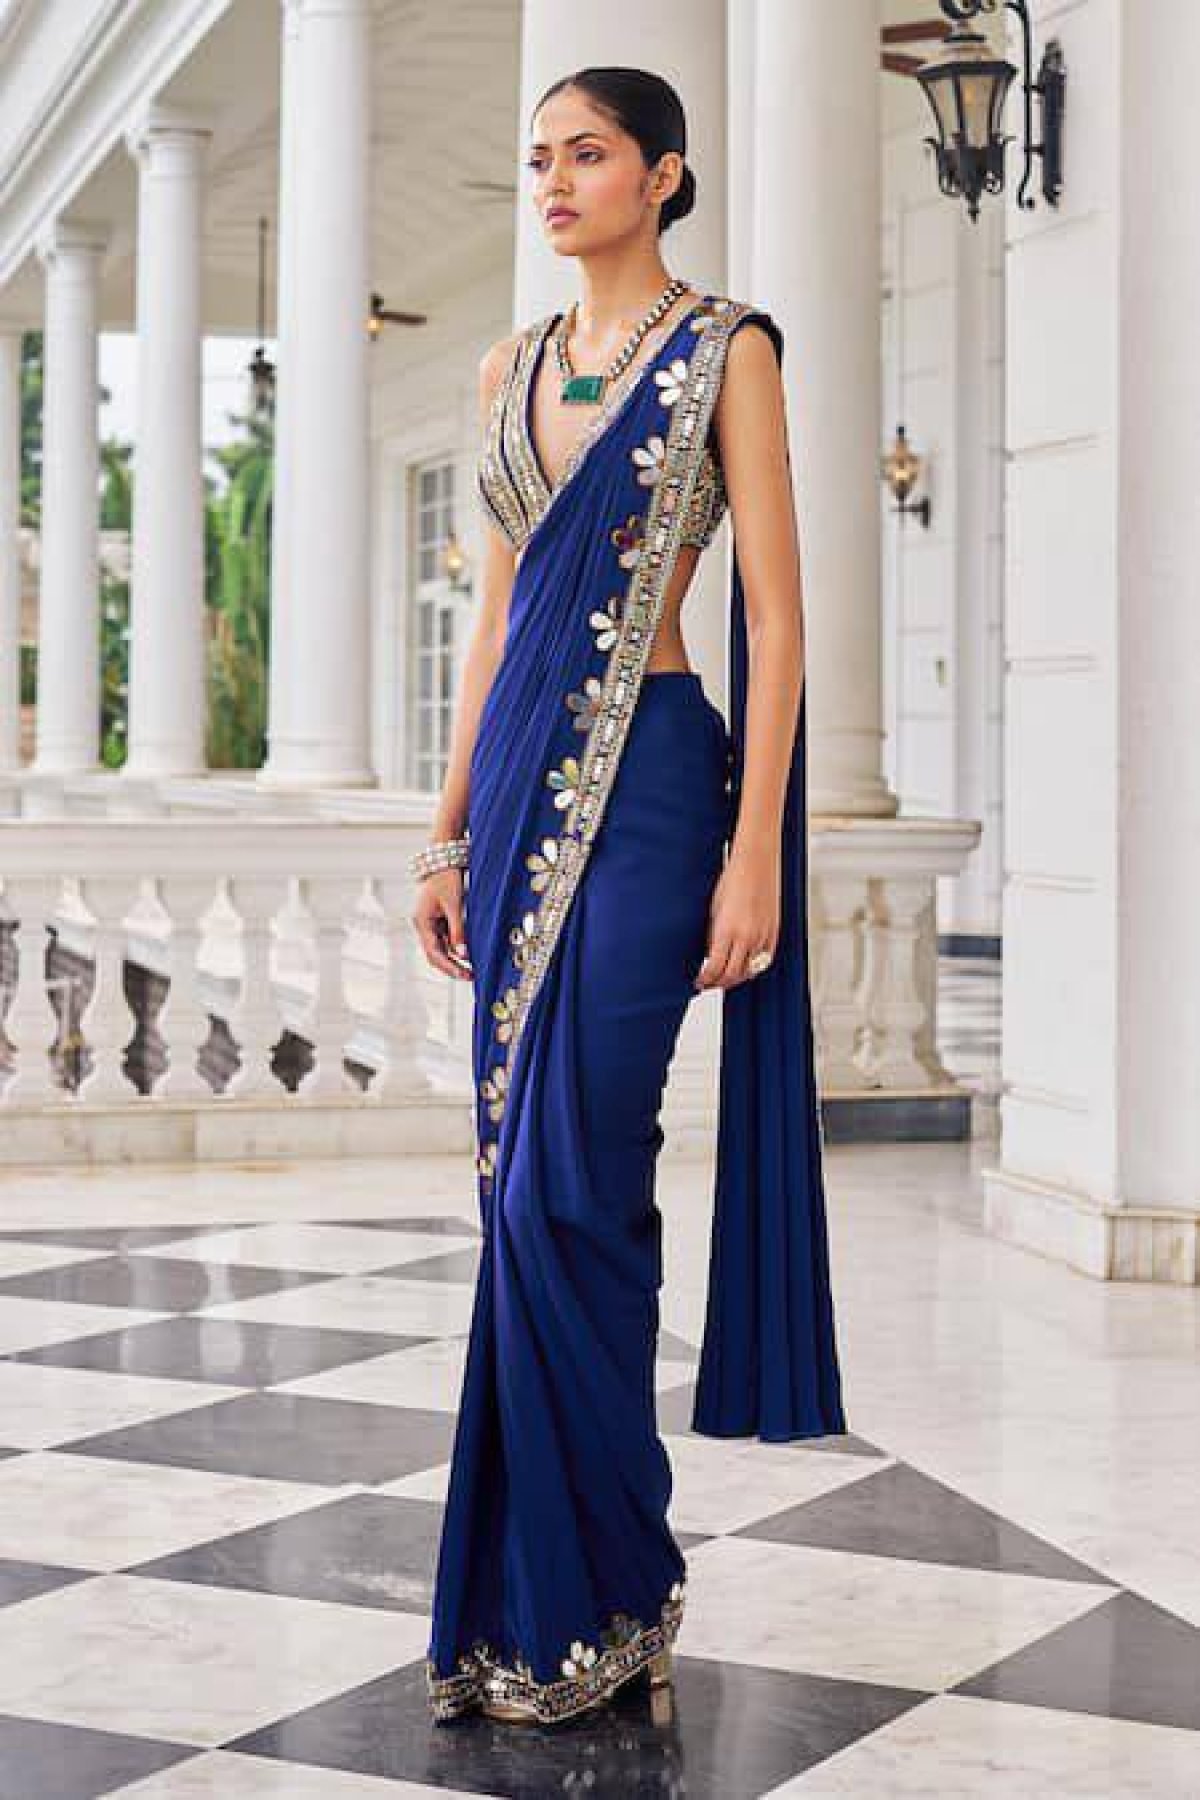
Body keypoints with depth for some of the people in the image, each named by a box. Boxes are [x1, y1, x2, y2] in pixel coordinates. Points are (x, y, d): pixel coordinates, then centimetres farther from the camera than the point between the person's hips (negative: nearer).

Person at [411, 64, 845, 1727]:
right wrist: (449, 831, 13)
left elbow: (775, 615, -7)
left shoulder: (725, 350, -2)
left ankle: (592, 1599, 5)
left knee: (565, 1188, -9)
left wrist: (755, 850, -14)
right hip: (519, 781, 6)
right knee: (531, 1192, 7)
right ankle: (534, 1594, 16)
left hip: (646, 786, -6)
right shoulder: (514, 371, 16)